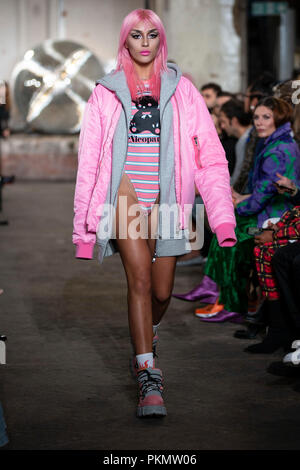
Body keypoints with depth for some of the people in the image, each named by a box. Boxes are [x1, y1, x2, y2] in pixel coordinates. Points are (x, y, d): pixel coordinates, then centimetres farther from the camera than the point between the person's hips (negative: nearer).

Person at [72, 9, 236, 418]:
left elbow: (210, 153, 2)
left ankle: (147, 336, 40)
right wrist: (83, 226, 5)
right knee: (140, 278, -20)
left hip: (166, 198, 2)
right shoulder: (106, 92, 8)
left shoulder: (181, 89, 8)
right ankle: (149, 379, -20)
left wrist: (223, 216, -9)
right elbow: (89, 161, 9)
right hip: (126, 192, -1)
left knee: (161, 292, 6)